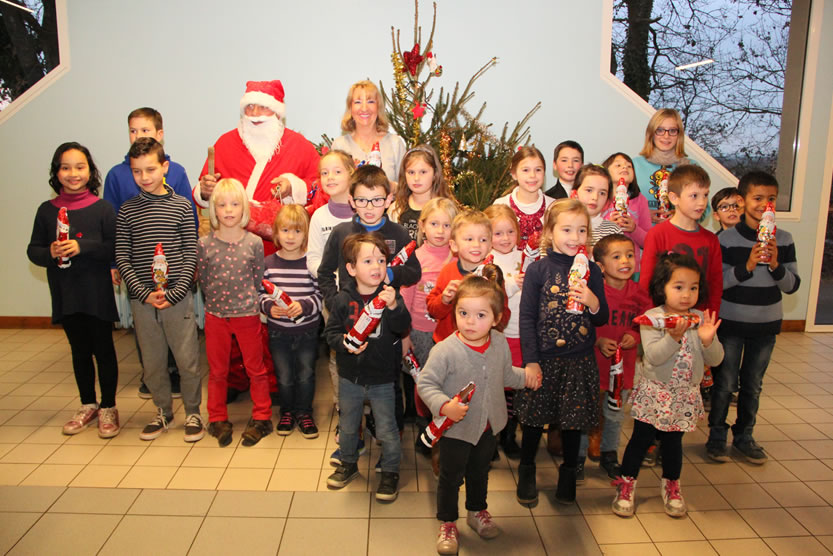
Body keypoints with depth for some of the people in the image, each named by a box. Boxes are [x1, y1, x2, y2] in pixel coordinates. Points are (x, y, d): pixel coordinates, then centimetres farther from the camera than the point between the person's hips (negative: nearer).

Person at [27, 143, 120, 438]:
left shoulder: (102, 208, -7)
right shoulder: (47, 210, 3)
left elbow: (116, 248, -11)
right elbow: (33, 250, 7)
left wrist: (83, 247, -23)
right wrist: (50, 253, -14)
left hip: (97, 294, -3)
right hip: (65, 295, 4)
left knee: (103, 350, 6)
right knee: (80, 350, 16)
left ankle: (108, 408, 21)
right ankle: (88, 406, 32)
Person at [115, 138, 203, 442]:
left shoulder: (181, 205, 0)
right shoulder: (127, 210, 4)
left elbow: (191, 255, -2)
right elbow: (122, 259, 2)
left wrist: (173, 294, -10)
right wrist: (145, 293, -9)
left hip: (178, 299, -2)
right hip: (142, 301, 2)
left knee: (187, 360, 3)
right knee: (153, 363, 12)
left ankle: (192, 413, 22)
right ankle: (163, 412, 31)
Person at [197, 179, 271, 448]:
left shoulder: (254, 242, -7)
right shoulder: (204, 244, -6)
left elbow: (258, 279, 0)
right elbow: (203, 280, 2)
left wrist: (243, 299, 1)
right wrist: (218, 301, 2)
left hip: (247, 314, -1)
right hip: (215, 315, 1)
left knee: (256, 368, 9)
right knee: (217, 370, 14)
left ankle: (261, 417, 25)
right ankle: (218, 419, 30)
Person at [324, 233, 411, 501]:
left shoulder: (390, 296, -11)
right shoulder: (342, 300, -9)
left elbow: (403, 327, -24)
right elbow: (330, 332, -3)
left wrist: (393, 307, -42)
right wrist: (344, 343, -22)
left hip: (382, 378, -2)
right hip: (350, 377, 2)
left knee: (387, 430, 8)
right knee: (348, 426, 21)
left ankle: (390, 471, 31)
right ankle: (349, 464, 45)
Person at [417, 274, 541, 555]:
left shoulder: (500, 344, -8)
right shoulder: (445, 350, -28)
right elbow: (426, 383, -22)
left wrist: (525, 376, -2)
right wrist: (444, 405, -35)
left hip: (489, 426, 5)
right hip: (455, 429, -5)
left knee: (480, 472, 27)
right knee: (451, 477, 14)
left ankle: (477, 511, 52)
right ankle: (447, 523, 37)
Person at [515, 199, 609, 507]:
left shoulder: (591, 271, 3)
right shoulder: (538, 269, -6)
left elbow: (602, 319, 8)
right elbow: (526, 317, -7)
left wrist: (593, 303, -15)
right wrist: (531, 361, -11)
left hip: (580, 360, 2)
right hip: (543, 358, -2)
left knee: (574, 420, 13)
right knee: (534, 417, 10)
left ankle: (568, 473, 35)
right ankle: (526, 471, 32)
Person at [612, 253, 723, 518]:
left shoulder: (701, 319, -2)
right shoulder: (652, 318, -14)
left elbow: (715, 359, -4)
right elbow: (654, 356, -24)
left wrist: (708, 339, -23)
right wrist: (674, 337, -37)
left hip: (685, 396, 3)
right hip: (654, 393, -3)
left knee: (673, 441, 16)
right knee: (641, 439, 7)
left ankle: (671, 485, 37)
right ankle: (626, 483, 24)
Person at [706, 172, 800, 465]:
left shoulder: (783, 240, 0)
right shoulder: (727, 239, -10)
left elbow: (792, 285, -1)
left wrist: (775, 265, -19)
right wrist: (746, 267, -25)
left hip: (766, 324, 3)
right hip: (730, 322, -3)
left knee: (753, 384, 15)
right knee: (725, 383, 6)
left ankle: (744, 435, 31)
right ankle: (717, 436, 21)